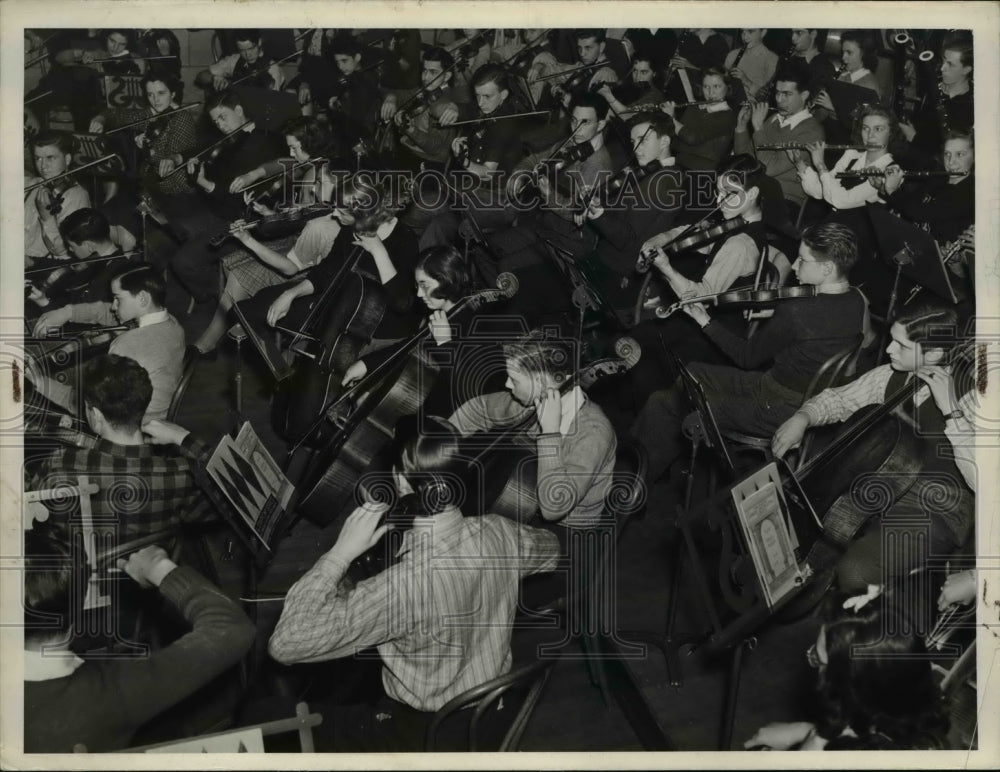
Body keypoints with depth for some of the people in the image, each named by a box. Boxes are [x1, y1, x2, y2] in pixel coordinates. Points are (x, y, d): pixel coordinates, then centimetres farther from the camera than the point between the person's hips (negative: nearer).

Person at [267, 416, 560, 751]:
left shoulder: (406, 583, -38)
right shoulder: (499, 532, -19)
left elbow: (286, 644, -36)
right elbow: (550, 548, 5)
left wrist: (341, 553, -30)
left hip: (428, 732, -6)